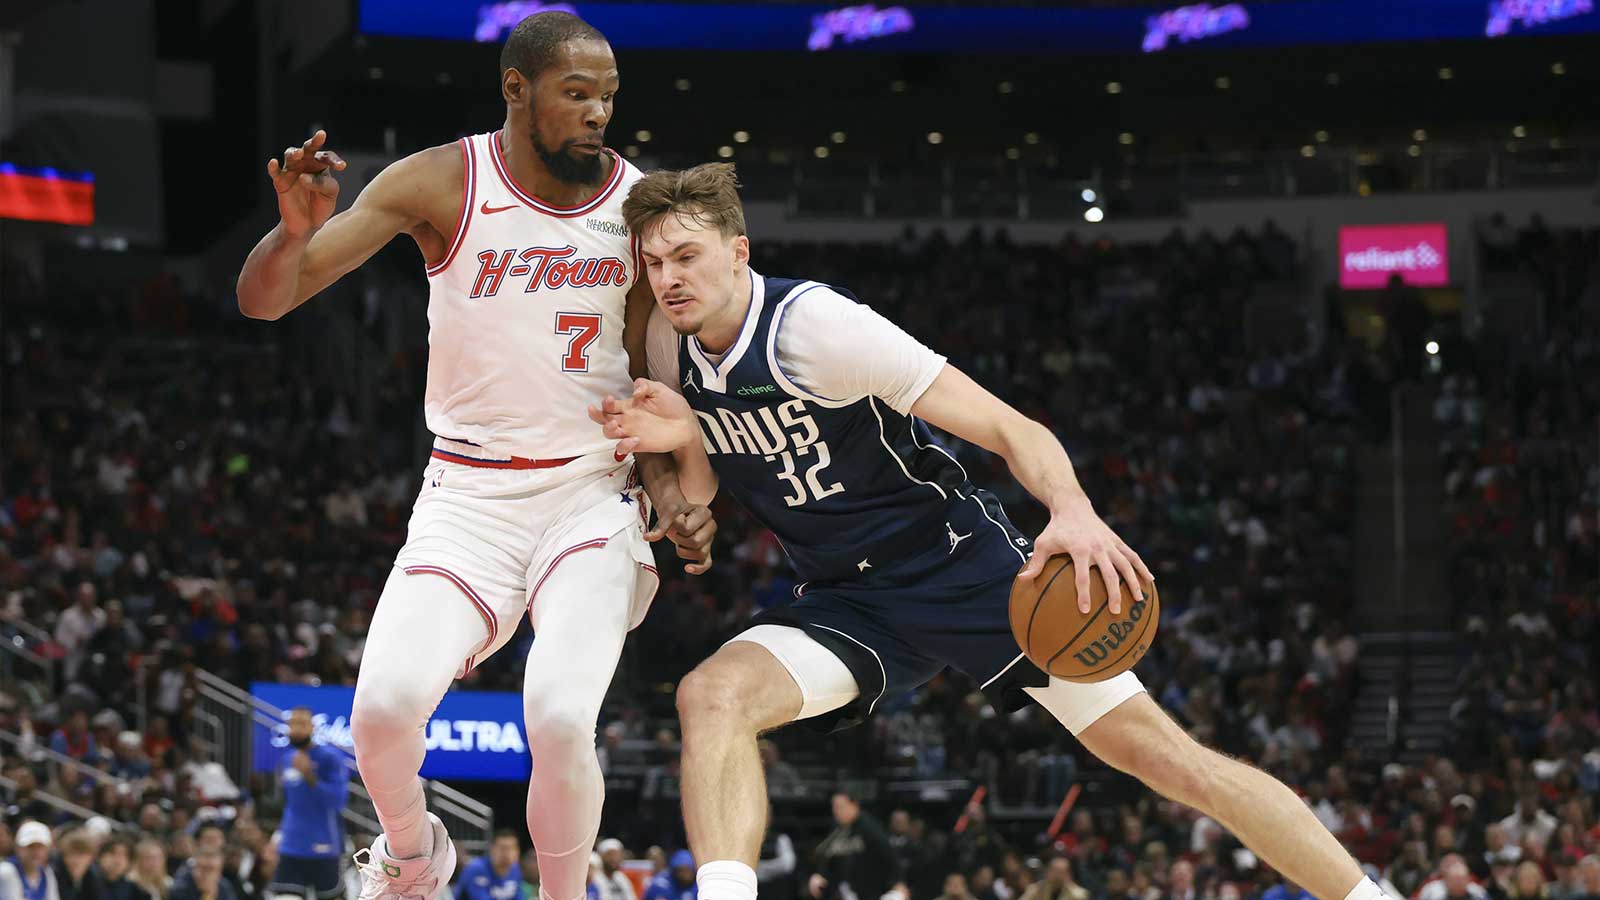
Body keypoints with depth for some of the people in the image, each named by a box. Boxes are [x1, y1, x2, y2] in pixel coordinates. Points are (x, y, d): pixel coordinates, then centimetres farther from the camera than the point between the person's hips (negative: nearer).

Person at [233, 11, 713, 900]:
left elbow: (646, 380, 6)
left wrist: (670, 491, -12)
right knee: (386, 703, -20)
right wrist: (297, 228, -32)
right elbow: (263, 300, -10)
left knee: (560, 720, -22)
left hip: (595, 490, 0)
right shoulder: (441, 184, -8)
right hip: (468, 494, 0)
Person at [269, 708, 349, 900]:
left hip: (323, 848, -5)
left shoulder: (331, 758, -9)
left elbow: (338, 799, -18)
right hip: (292, 848, 5)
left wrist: (309, 775, -25)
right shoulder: (286, 761, 10)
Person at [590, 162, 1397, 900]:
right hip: (847, 601, 5)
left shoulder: (812, 323, -20)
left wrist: (1073, 511, -43)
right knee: (711, 695, -25)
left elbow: (1009, 429, -22)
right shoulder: (672, 346, -2)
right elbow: (695, 507, 10)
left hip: (961, 565, -5)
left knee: (1164, 755, -8)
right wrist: (682, 442, -13)